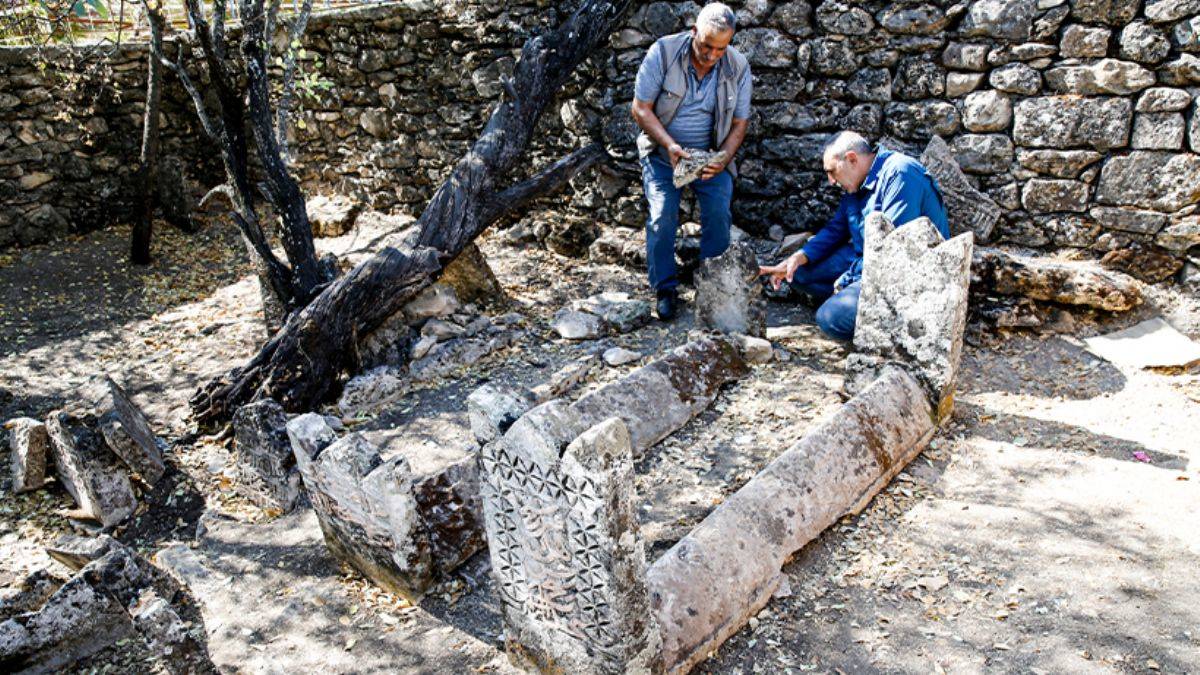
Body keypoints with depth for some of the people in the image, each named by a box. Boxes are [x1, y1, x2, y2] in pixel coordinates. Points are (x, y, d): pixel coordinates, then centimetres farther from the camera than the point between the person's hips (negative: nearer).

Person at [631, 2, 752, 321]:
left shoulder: (738, 67, -10)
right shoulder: (663, 52, -18)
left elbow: (739, 122, -3)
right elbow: (641, 108, -15)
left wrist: (722, 160, -21)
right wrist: (669, 145, -29)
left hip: (710, 154, 2)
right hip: (663, 151, -1)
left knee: (718, 213, -16)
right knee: (662, 214, -17)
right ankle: (665, 288, -1)